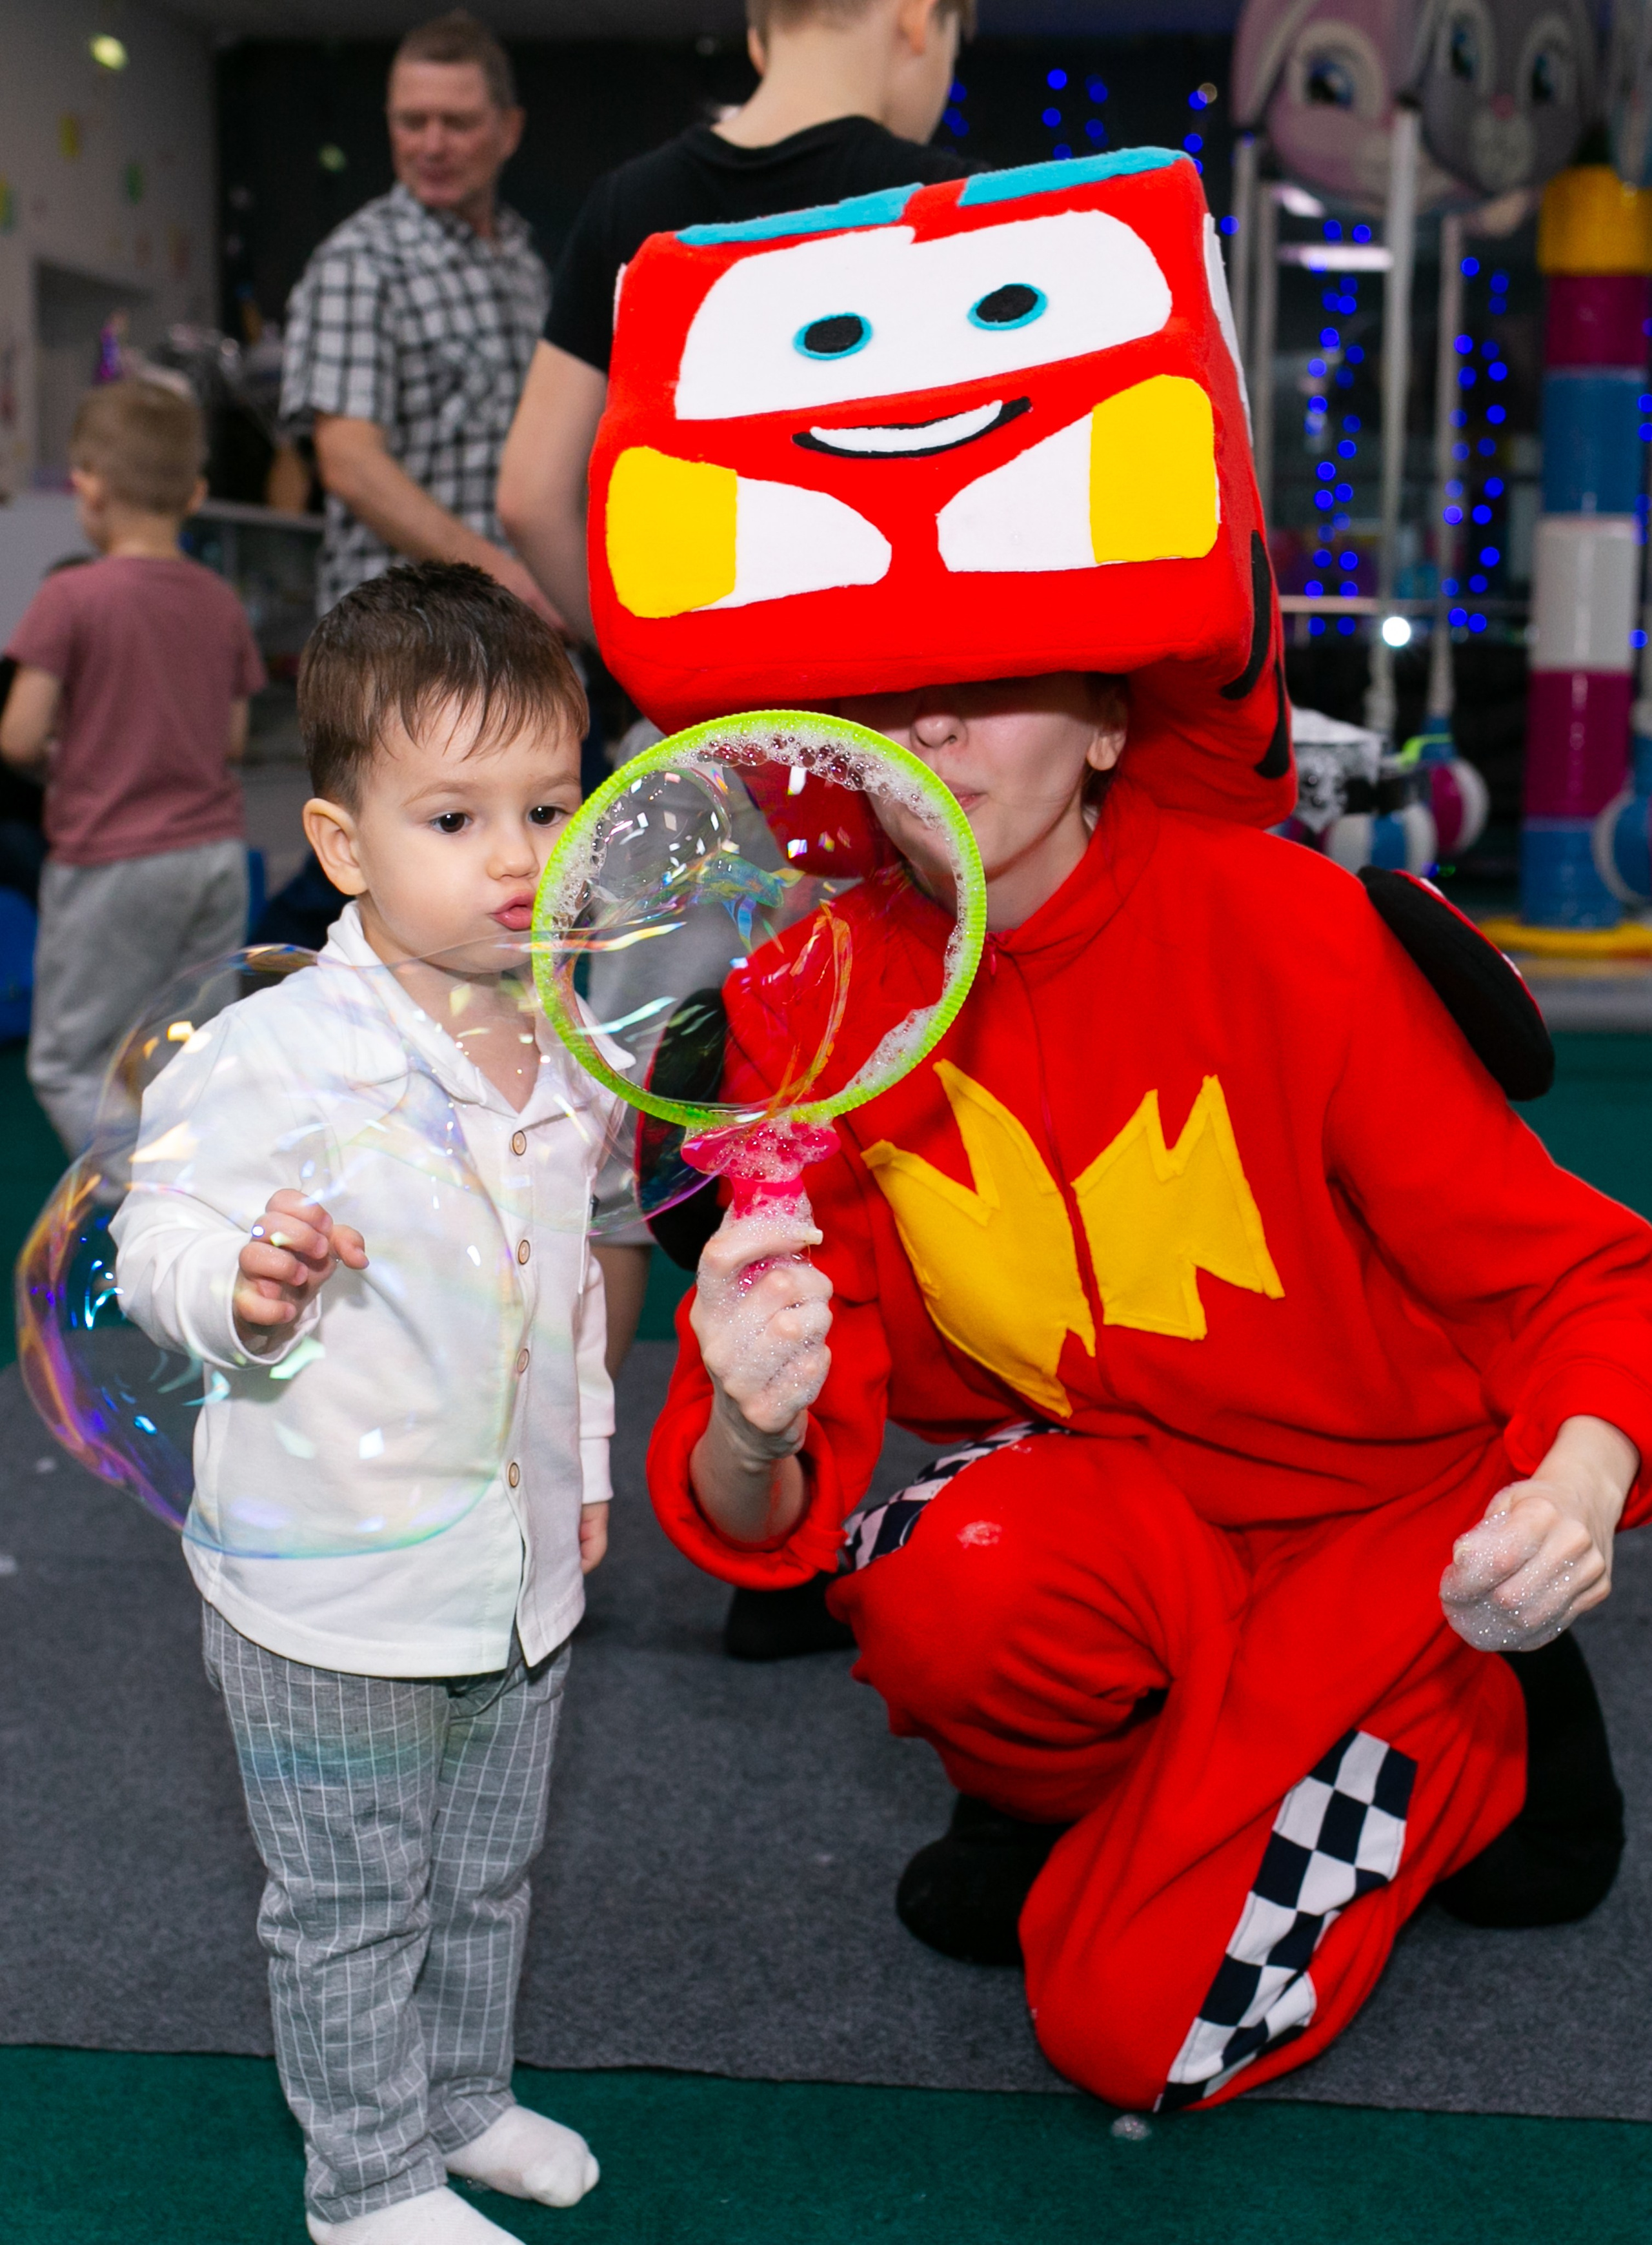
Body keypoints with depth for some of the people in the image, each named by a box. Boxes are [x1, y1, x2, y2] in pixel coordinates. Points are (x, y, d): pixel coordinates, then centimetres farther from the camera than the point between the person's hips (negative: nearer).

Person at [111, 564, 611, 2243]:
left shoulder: (567, 1050, 1)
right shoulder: (276, 1053, -20)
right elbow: (162, 1235, -17)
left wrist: (585, 1455, 21)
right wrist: (246, 1285, -39)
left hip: (520, 1565, 6)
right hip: (333, 1584, -6)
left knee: (485, 1876, 23)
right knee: (350, 1909, 11)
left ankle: (464, 2099, 46)